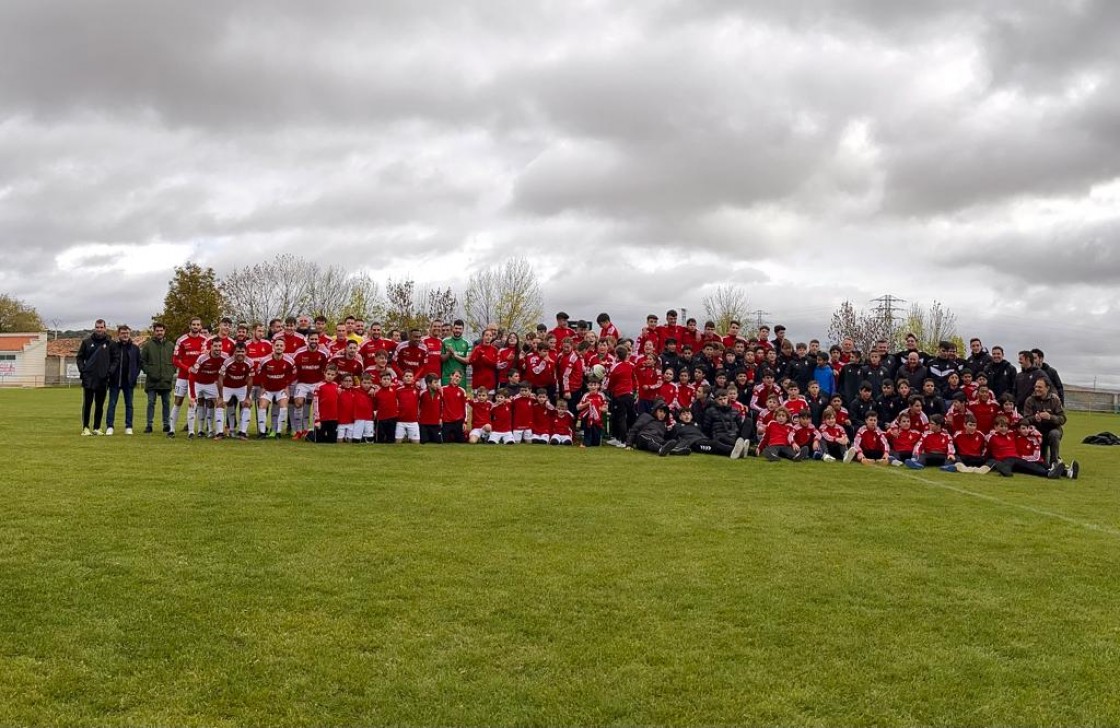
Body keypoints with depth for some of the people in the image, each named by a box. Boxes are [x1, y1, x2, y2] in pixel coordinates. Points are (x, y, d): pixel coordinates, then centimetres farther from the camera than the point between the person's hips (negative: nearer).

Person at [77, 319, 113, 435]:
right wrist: (82, 370, -4)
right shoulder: (87, 341, 3)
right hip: (89, 379, -1)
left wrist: (109, 372, -2)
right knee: (87, 404, 0)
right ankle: (85, 428, 5)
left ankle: (97, 428, 14)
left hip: (103, 379, 1)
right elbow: (80, 357, 8)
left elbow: (114, 359, 8)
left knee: (100, 406, 7)